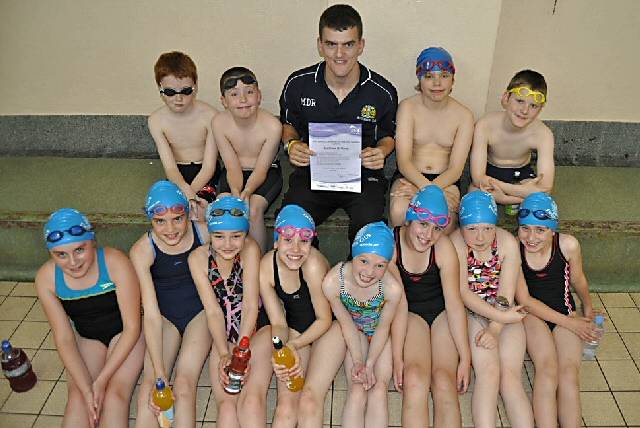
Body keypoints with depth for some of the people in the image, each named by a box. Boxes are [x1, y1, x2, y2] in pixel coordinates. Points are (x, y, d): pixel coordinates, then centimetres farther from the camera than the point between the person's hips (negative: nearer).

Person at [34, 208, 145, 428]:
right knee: (77, 397, -19)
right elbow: (64, 339, -13)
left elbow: (132, 327, -20)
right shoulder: (46, 277, -17)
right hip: (86, 338, 3)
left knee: (115, 393, -21)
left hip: (124, 335, -2)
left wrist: (102, 380, -23)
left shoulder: (116, 263, -27)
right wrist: (86, 389, -23)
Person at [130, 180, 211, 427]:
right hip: (164, 317, 0)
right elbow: (151, 314, -23)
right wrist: (159, 376, -28)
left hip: (200, 312, 0)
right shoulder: (141, 252, -18)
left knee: (184, 386, -21)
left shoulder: (204, 233, -15)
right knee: (149, 388, -21)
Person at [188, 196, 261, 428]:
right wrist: (224, 355, -26)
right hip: (222, 335, 1)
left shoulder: (250, 249, -15)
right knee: (225, 403, -16)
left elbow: (250, 306, -17)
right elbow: (213, 311, -13)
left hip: (251, 331, -1)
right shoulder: (198, 258, -9)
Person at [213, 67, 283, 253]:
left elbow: (261, 170, -18)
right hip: (235, 175, 2)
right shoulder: (219, 123, -16)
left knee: (253, 210, -27)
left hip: (267, 173, -2)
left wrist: (246, 192, -36)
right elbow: (233, 168, -15)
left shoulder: (272, 126, -23)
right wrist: (236, 193, -33)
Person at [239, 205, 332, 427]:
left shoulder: (314, 265, -29)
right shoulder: (265, 267, -17)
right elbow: (278, 323, -12)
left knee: (287, 403, -17)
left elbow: (324, 319, -18)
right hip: (291, 330, 3)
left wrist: (294, 346, -29)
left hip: (317, 331, -3)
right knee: (251, 395, -14)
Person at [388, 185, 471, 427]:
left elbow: (454, 304, -15)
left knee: (444, 382, -18)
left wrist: (465, 357, -14)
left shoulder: (444, 248, -18)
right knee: (414, 378, -23)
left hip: (442, 313, 1)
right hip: (410, 314, 0)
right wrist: (397, 356, -20)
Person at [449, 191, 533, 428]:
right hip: (470, 314, -2)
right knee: (489, 371, -22)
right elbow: (462, 293, -15)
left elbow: (506, 294, -10)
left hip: (504, 314, 2)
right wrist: (500, 316, -19)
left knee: (511, 377, -15)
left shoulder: (508, 243, -8)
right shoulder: (455, 243, -14)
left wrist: (494, 329, -20)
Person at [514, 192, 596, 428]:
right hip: (531, 312, -2)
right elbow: (524, 300, -13)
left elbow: (578, 280, 8)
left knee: (569, 371, -19)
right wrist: (568, 323, -13)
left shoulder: (568, 245, -15)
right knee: (547, 368, -24)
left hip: (565, 312, 2)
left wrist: (588, 307, 26)